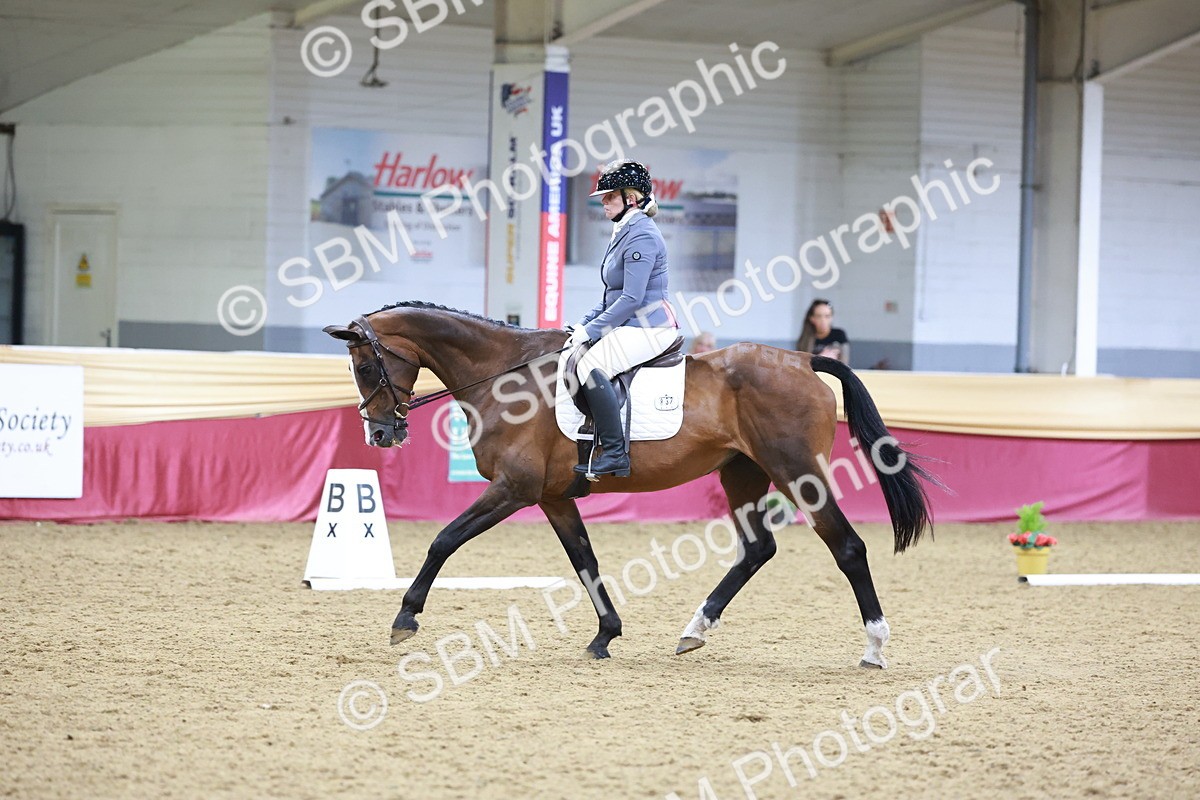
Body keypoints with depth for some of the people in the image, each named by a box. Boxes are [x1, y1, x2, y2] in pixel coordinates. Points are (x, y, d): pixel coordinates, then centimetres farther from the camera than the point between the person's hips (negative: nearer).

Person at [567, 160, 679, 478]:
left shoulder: (640, 236, -16)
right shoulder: (623, 232, 17)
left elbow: (631, 298, -22)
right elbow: (612, 295, 23)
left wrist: (591, 330, -18)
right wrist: (585, 322, 10)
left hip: (650, 327, -11)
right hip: (631, 325, 11)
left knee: (591, 366, -28)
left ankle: (615, 454, -28)